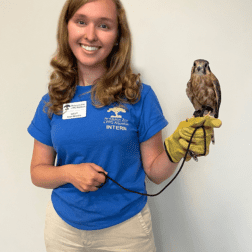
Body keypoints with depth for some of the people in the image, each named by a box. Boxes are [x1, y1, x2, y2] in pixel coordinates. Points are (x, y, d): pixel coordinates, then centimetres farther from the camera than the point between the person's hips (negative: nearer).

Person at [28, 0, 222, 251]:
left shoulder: (139, 96, -9)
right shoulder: (51, 102, -3)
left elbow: (154, 171, -6)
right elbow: (37, 172, 2)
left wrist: (175, 150, -25)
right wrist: (70, 173, -16)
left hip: (125, 227, -2)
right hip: (64, 226, 2)